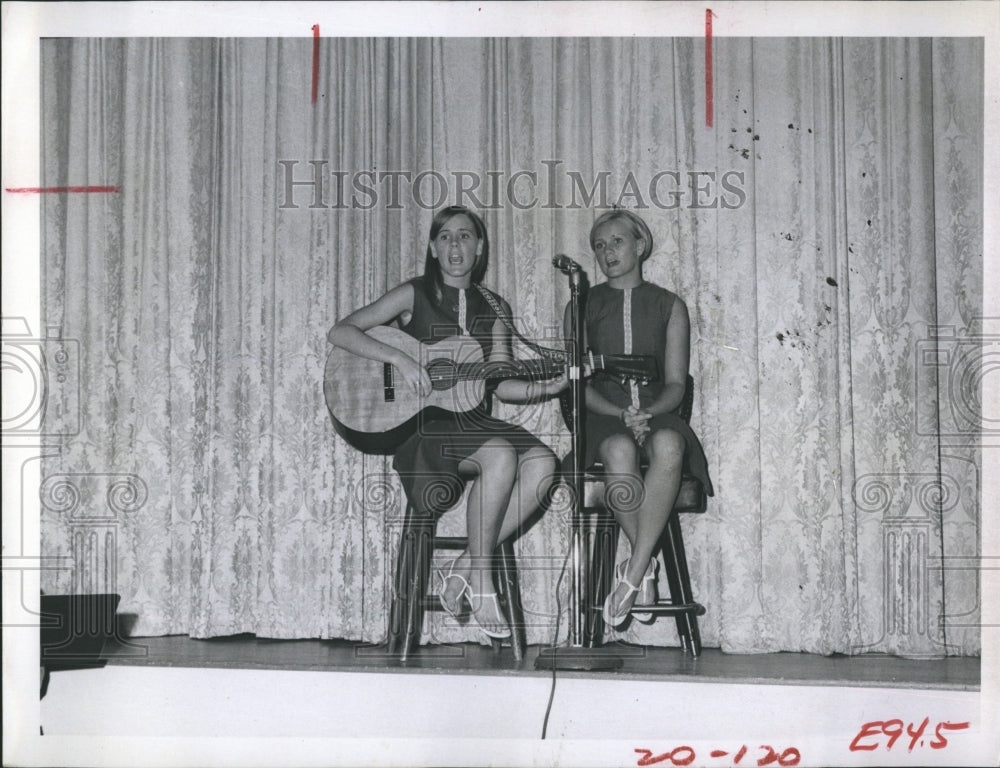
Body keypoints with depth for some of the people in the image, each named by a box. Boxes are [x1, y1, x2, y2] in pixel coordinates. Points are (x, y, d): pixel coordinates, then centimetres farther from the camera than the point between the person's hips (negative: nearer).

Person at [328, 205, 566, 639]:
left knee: (541, 462, -23)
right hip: (421, 425, -5)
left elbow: (499, 383, 14)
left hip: (472, 422, 5)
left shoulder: (493, 308, 16)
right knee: (500, 455, -32)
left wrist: (544, 388, -5)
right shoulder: (415, 295, 3)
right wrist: (399, 359, -17)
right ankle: (480, 582, -19)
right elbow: (339, 333, -5)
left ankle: (463, 568, -13)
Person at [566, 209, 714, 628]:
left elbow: (676, 383, 7)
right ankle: (645, 569, -27)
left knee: (668, 445, -38)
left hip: (658, 412, 0)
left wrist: (648, 413, -15)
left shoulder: (669, 306, 14)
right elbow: (579, 384, 5)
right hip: (603, 417, 0)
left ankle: (632, 572, -38)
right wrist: (621, 414, -13)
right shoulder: (582, 306, 13)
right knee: (620, 452, -38)